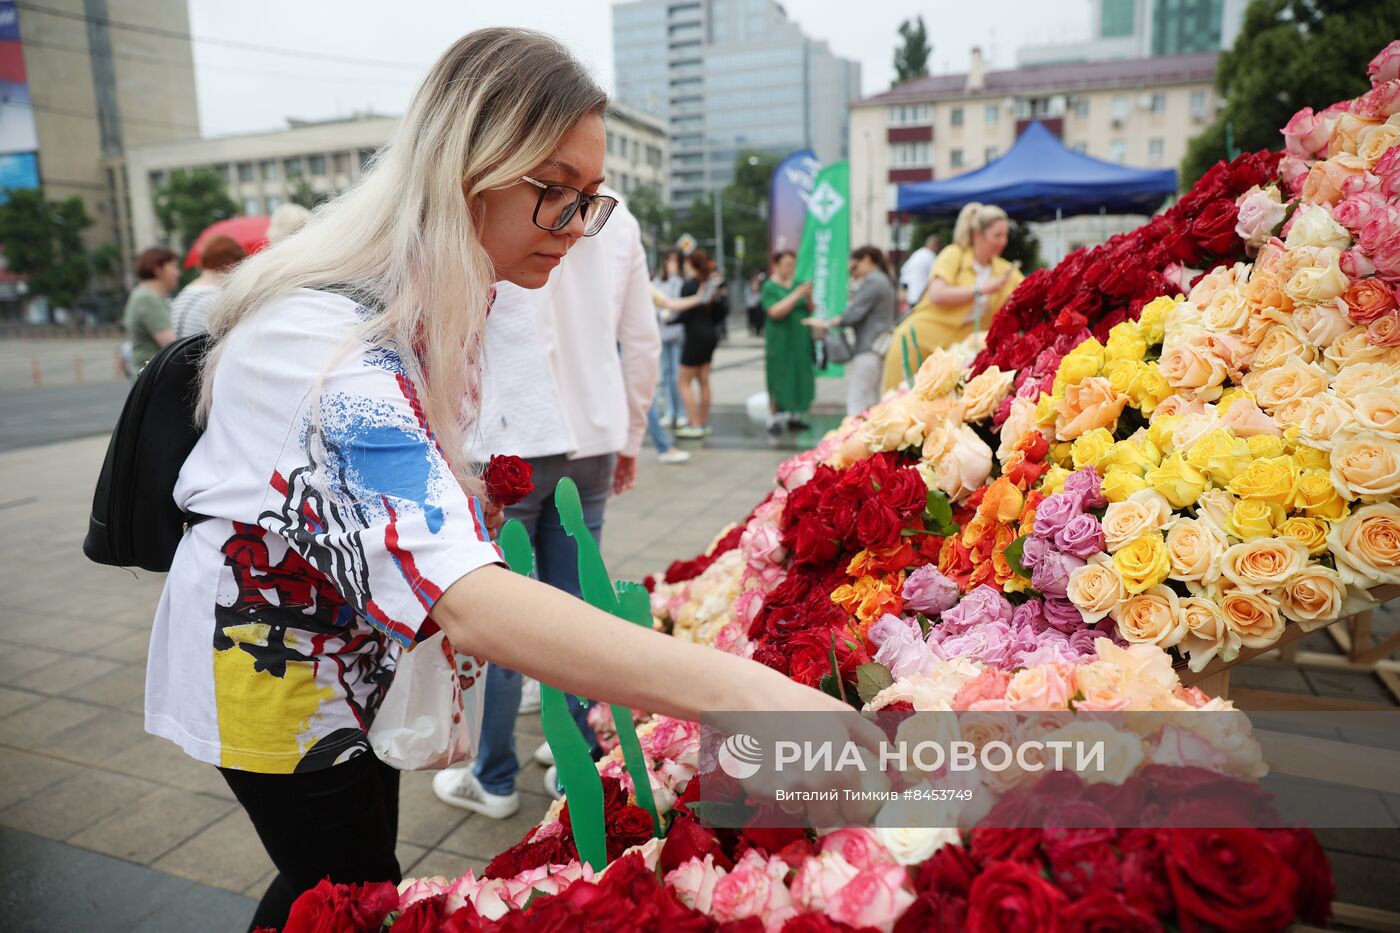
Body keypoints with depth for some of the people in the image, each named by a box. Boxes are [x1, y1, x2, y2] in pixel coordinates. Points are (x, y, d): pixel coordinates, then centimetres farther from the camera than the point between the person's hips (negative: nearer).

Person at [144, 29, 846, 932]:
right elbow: (465, 600, -48)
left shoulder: (440, 295, -5)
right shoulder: (330, 334, -36)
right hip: (269, 652, -7)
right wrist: (738, 690, -56)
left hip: (356, 635, 8)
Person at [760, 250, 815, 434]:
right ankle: (774, 420, -1)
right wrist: (796, 295, -21)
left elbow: (809, 310, 13)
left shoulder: (796, 284, 11)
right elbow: (775, 312, -20)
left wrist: (809, 297, -8)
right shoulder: (770, 287, -6)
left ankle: (793, 416, 16)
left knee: (798, 379, 7)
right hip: (780, 341, -6)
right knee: (778, 381, -5)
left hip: (800, 341, 6)